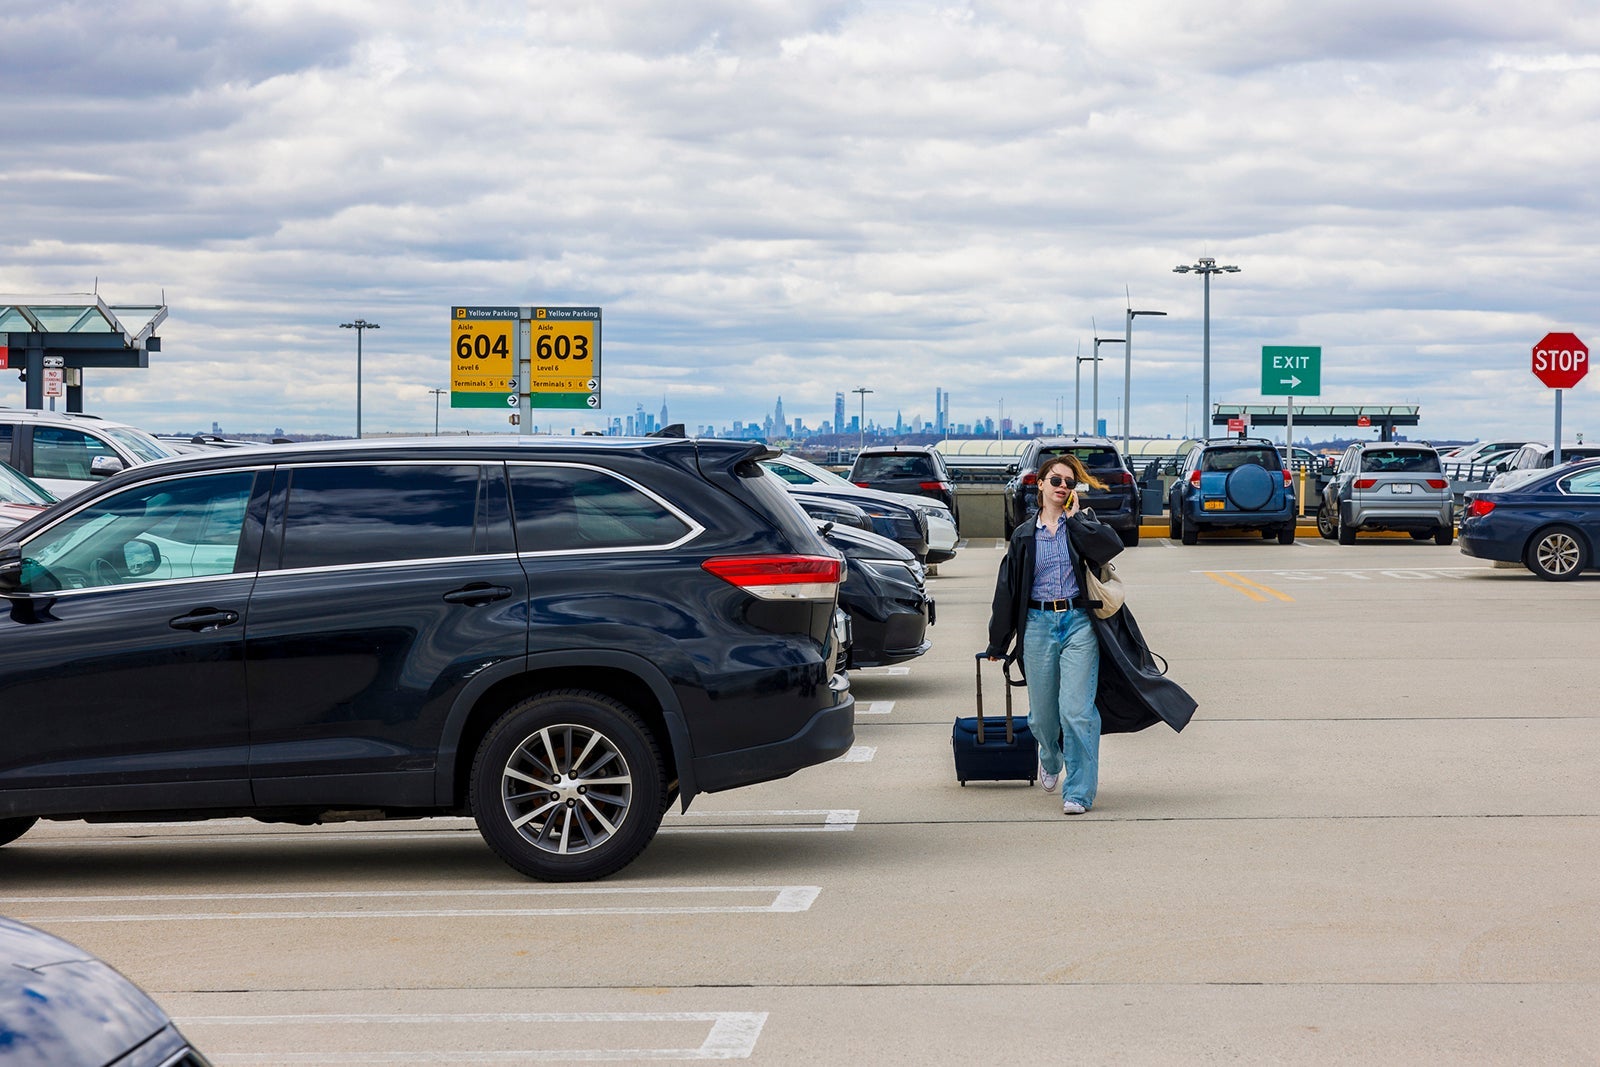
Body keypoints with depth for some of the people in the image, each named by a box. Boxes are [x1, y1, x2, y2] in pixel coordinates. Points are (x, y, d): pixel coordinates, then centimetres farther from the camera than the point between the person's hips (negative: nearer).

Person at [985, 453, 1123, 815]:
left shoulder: (1083, 525, 7)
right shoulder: (1025, 535, 11)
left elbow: (1111, 545, -16)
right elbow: (1007, 589, 13)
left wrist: (1075, 517, -6)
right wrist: (998, 641, 15)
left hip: (1078, 624, -2)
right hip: (1038, 625, 2)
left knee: (1077, 711, -11)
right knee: (1042, 714, 8)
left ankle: (1078, 792, -5)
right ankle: (1050, 759, 41)